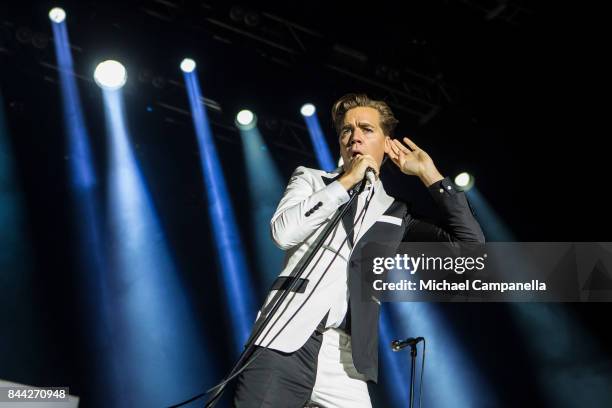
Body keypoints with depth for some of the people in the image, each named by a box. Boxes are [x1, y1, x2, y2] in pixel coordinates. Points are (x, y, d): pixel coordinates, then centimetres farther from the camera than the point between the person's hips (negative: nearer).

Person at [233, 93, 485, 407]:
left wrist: (429, 175, 9)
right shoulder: (311, 180, 15)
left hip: (345, 362, 2)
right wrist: (347, 181, -4)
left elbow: (471, 246, 8)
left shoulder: (395, 214, 17)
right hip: (285, 345, -1)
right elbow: (283, 232, -5)